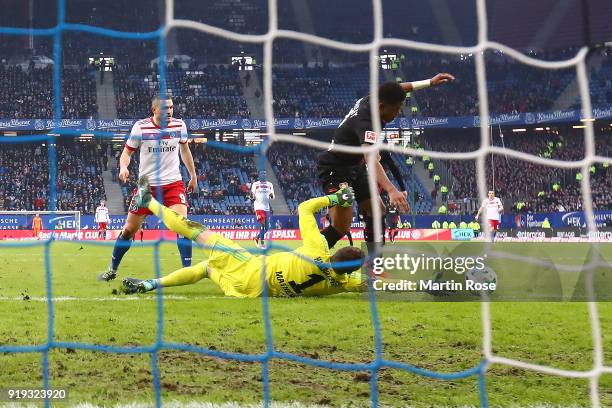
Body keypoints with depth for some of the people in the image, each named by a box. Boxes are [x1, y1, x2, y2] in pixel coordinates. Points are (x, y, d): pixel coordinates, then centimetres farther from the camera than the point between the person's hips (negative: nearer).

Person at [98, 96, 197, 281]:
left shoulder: (179, 125, -1)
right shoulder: (140, 127, -9)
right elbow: (127, 151, 0)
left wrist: (193, 175, 22)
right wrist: (123, 167, -22)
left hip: (173, 184, 1)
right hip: (147, 184, -1)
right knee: (129, 229, 6)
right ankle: (112, 270, 24)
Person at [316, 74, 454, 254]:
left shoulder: (370, 99, -9)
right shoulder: (366, 121, -34)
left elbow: (397, 90, 15)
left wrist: (429, 82, 12)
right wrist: (391, 190, -63)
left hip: (355, 165, 10)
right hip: (335, 170, -10)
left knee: (378, 211, 4)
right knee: (341, 227, -18)